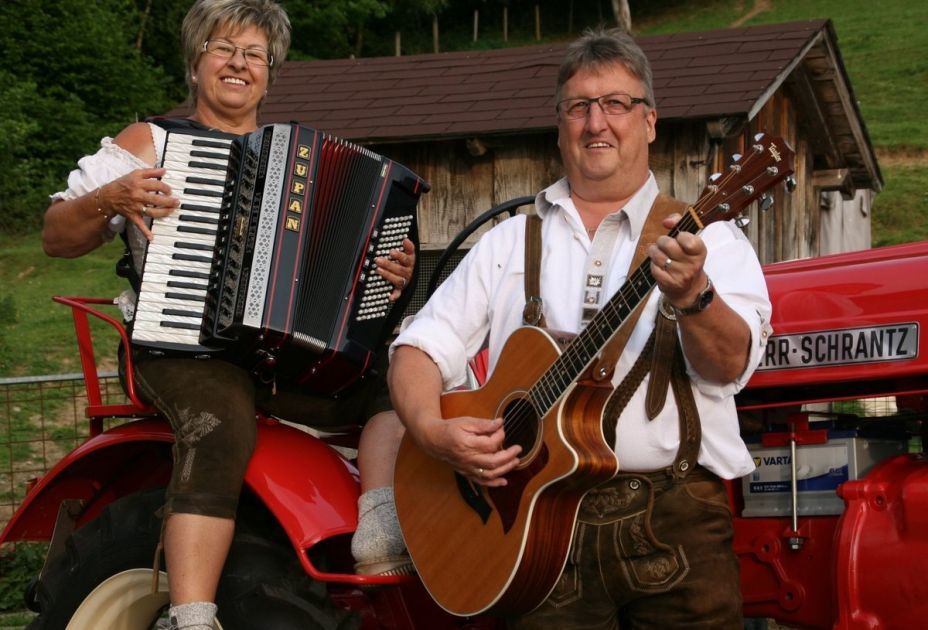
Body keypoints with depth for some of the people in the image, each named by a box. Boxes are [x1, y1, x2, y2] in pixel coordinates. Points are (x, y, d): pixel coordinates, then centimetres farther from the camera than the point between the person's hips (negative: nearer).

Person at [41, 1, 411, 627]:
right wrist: (110, 199, -11)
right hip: (182, 345, -4)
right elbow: (56, 238, 10)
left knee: (397, 373, -22)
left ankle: (380, 533, -32)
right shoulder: (148, 143, 13)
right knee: (222, 424, -37)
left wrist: (391, 272, -3)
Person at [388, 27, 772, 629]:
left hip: (674, 516, -1)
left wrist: (692, 296, -29)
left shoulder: (706, 235, 8)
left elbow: (730, 365, -8)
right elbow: (422, 346, 12)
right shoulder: (510, 242, 17)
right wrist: (432, 430, -8)